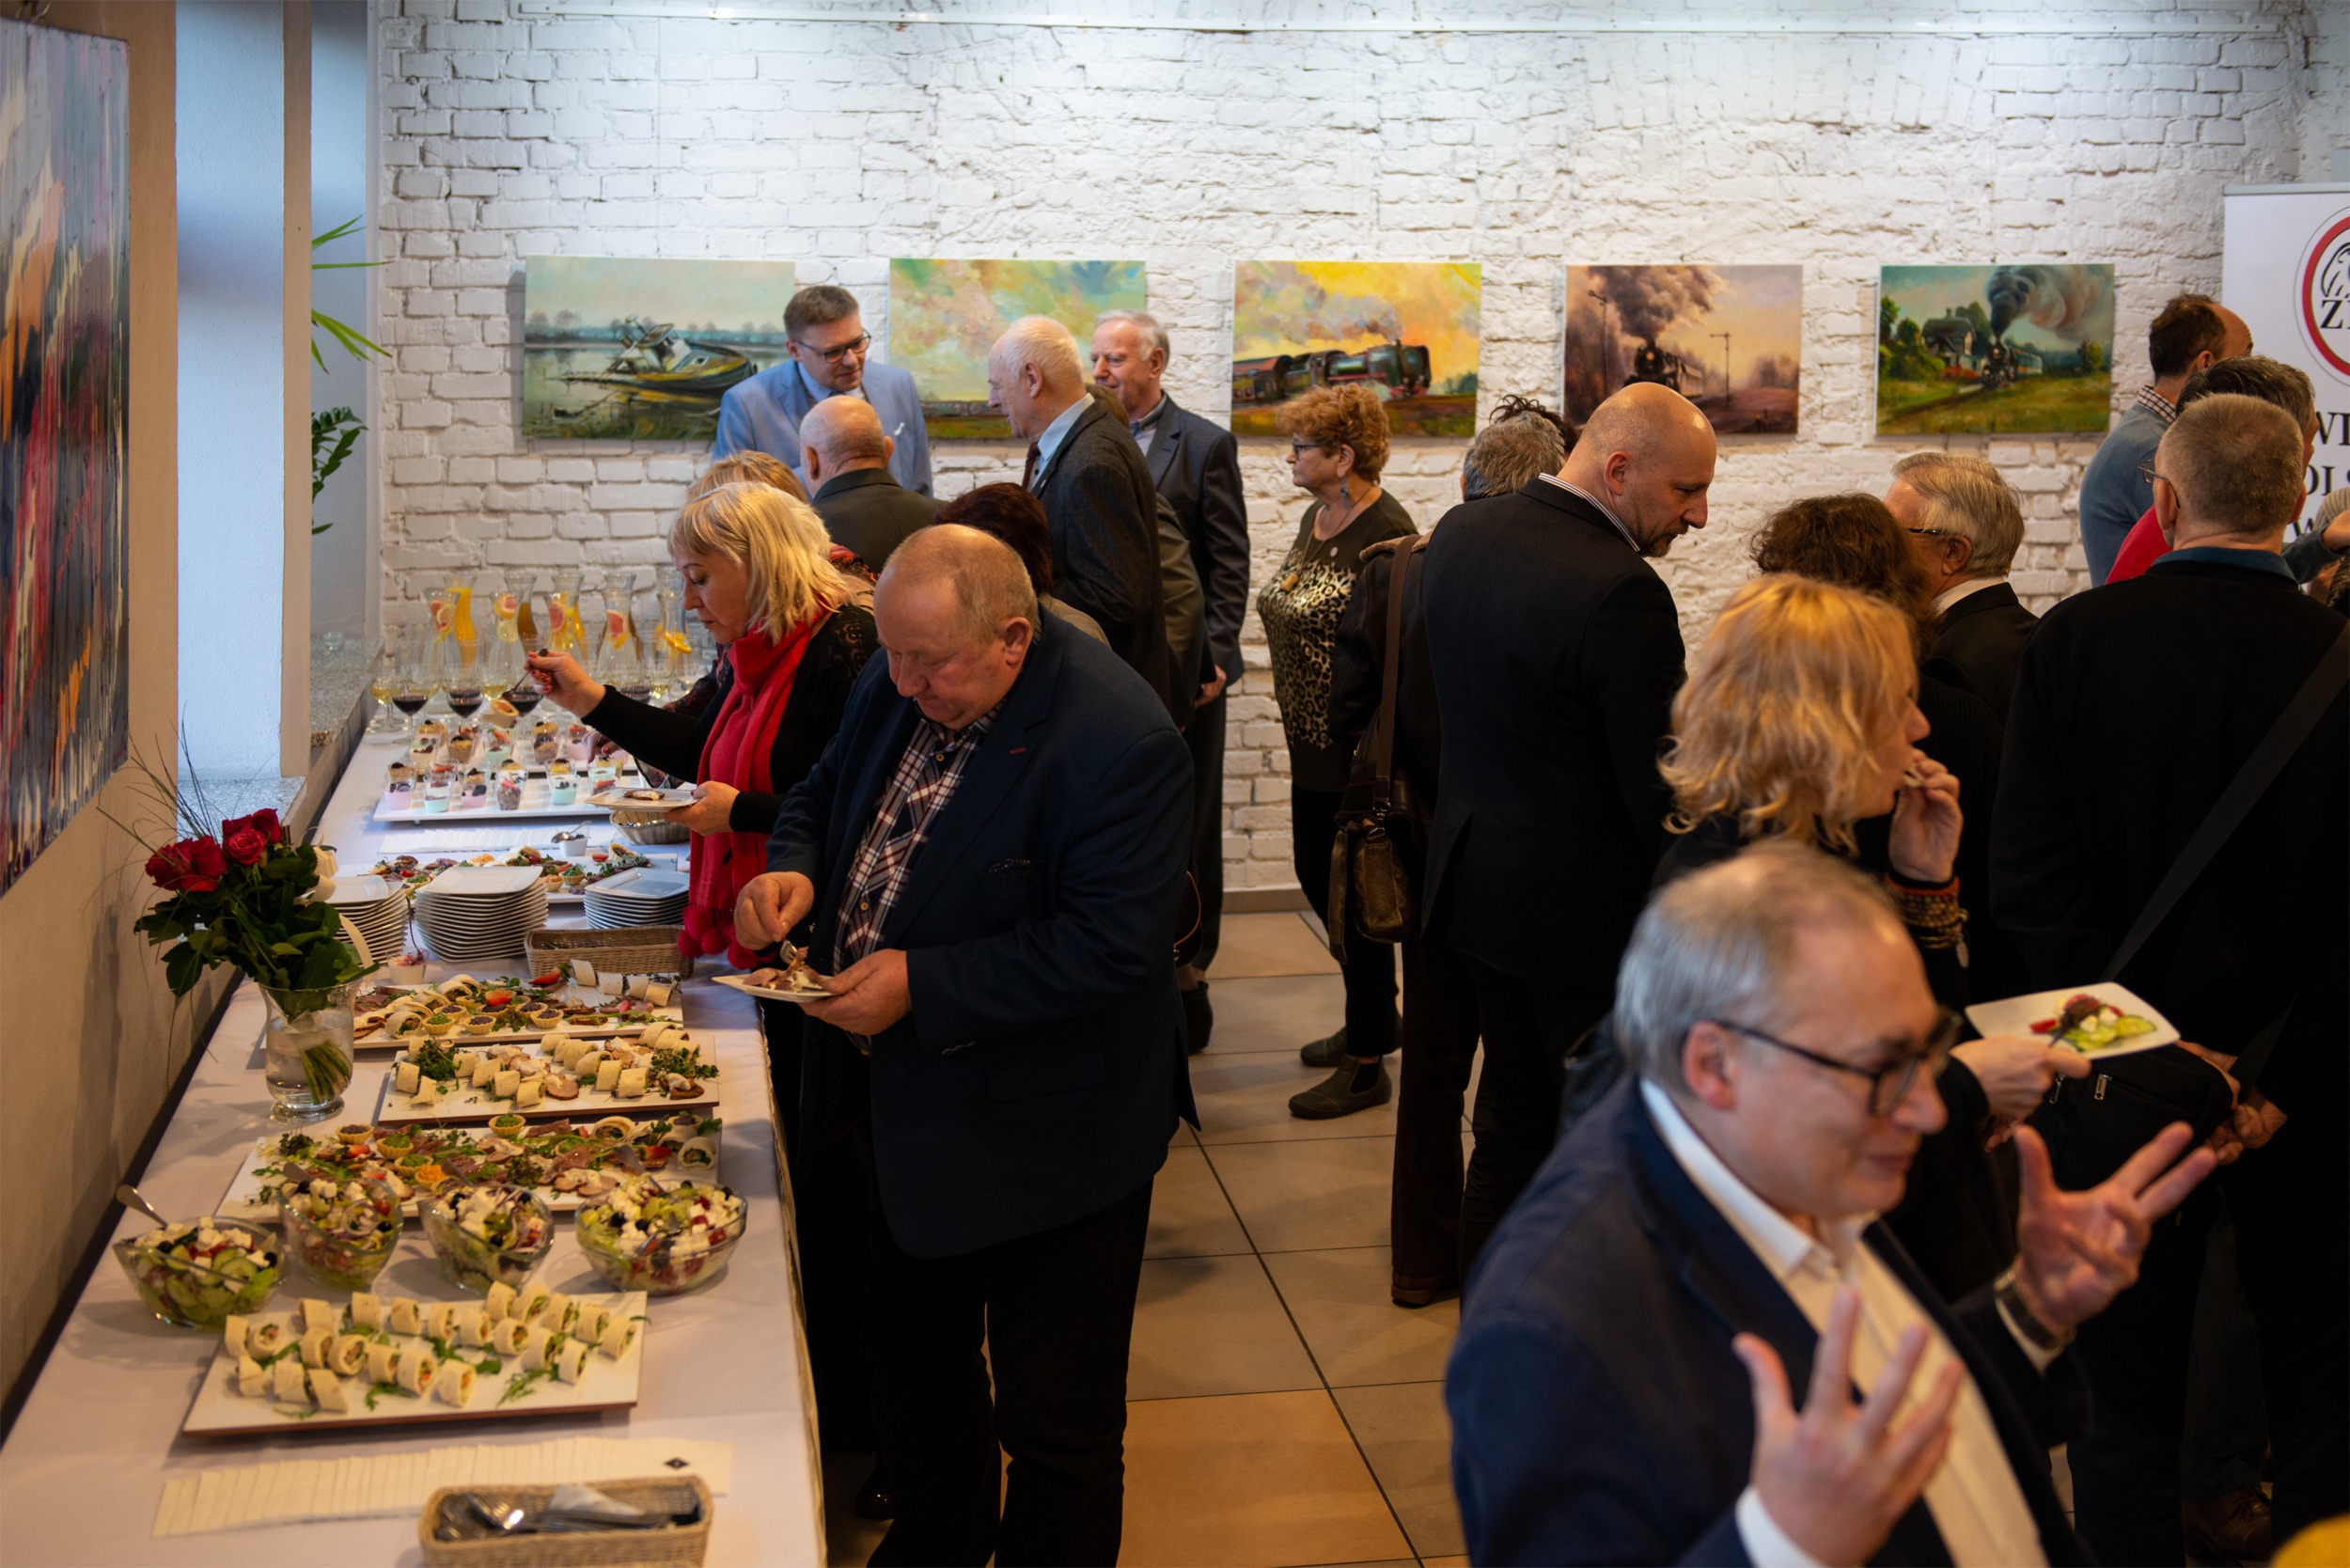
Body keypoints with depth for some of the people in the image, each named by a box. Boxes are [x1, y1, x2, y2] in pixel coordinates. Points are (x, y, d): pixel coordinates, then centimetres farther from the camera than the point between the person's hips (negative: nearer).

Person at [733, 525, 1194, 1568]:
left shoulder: (1119, 741, -26)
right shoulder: (899, 687, -2)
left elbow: (1111, 944, -28)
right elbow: (825, 793, 15)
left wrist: (922, 985, -29)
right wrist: (794, 866, -9)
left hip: (1045, 1142, -8)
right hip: (911, 1111, 8)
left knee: (1053, 1421, 8)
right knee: (915, 1373, 26)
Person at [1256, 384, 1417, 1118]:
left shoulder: (1386, 534, -20)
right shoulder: (1315, 518, 10)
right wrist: (1294, 708, 17)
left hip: (1358, 750, -10)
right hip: (1312, 741, 10)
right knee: (1316, 875, 19)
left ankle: (1368, 1064, 14)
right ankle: (1370, 1019, 37)